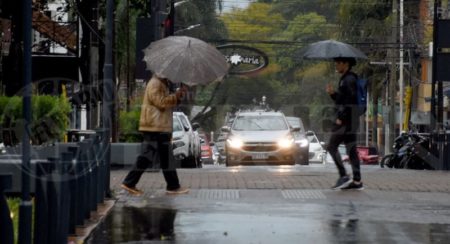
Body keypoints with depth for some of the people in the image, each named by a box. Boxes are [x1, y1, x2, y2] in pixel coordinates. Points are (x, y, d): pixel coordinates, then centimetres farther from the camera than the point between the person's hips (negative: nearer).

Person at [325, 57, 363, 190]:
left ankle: (344, 176, -11)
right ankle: (357, 181, 7)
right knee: (351, 149, 7)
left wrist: (341, 118, -21)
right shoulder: (345, 79, 18)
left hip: (347, 119, -10)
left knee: (332, 146, -9)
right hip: (348, 120, 10)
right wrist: (333, 93, 7)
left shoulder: (349, 80, -13)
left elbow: (350, 100, -21)